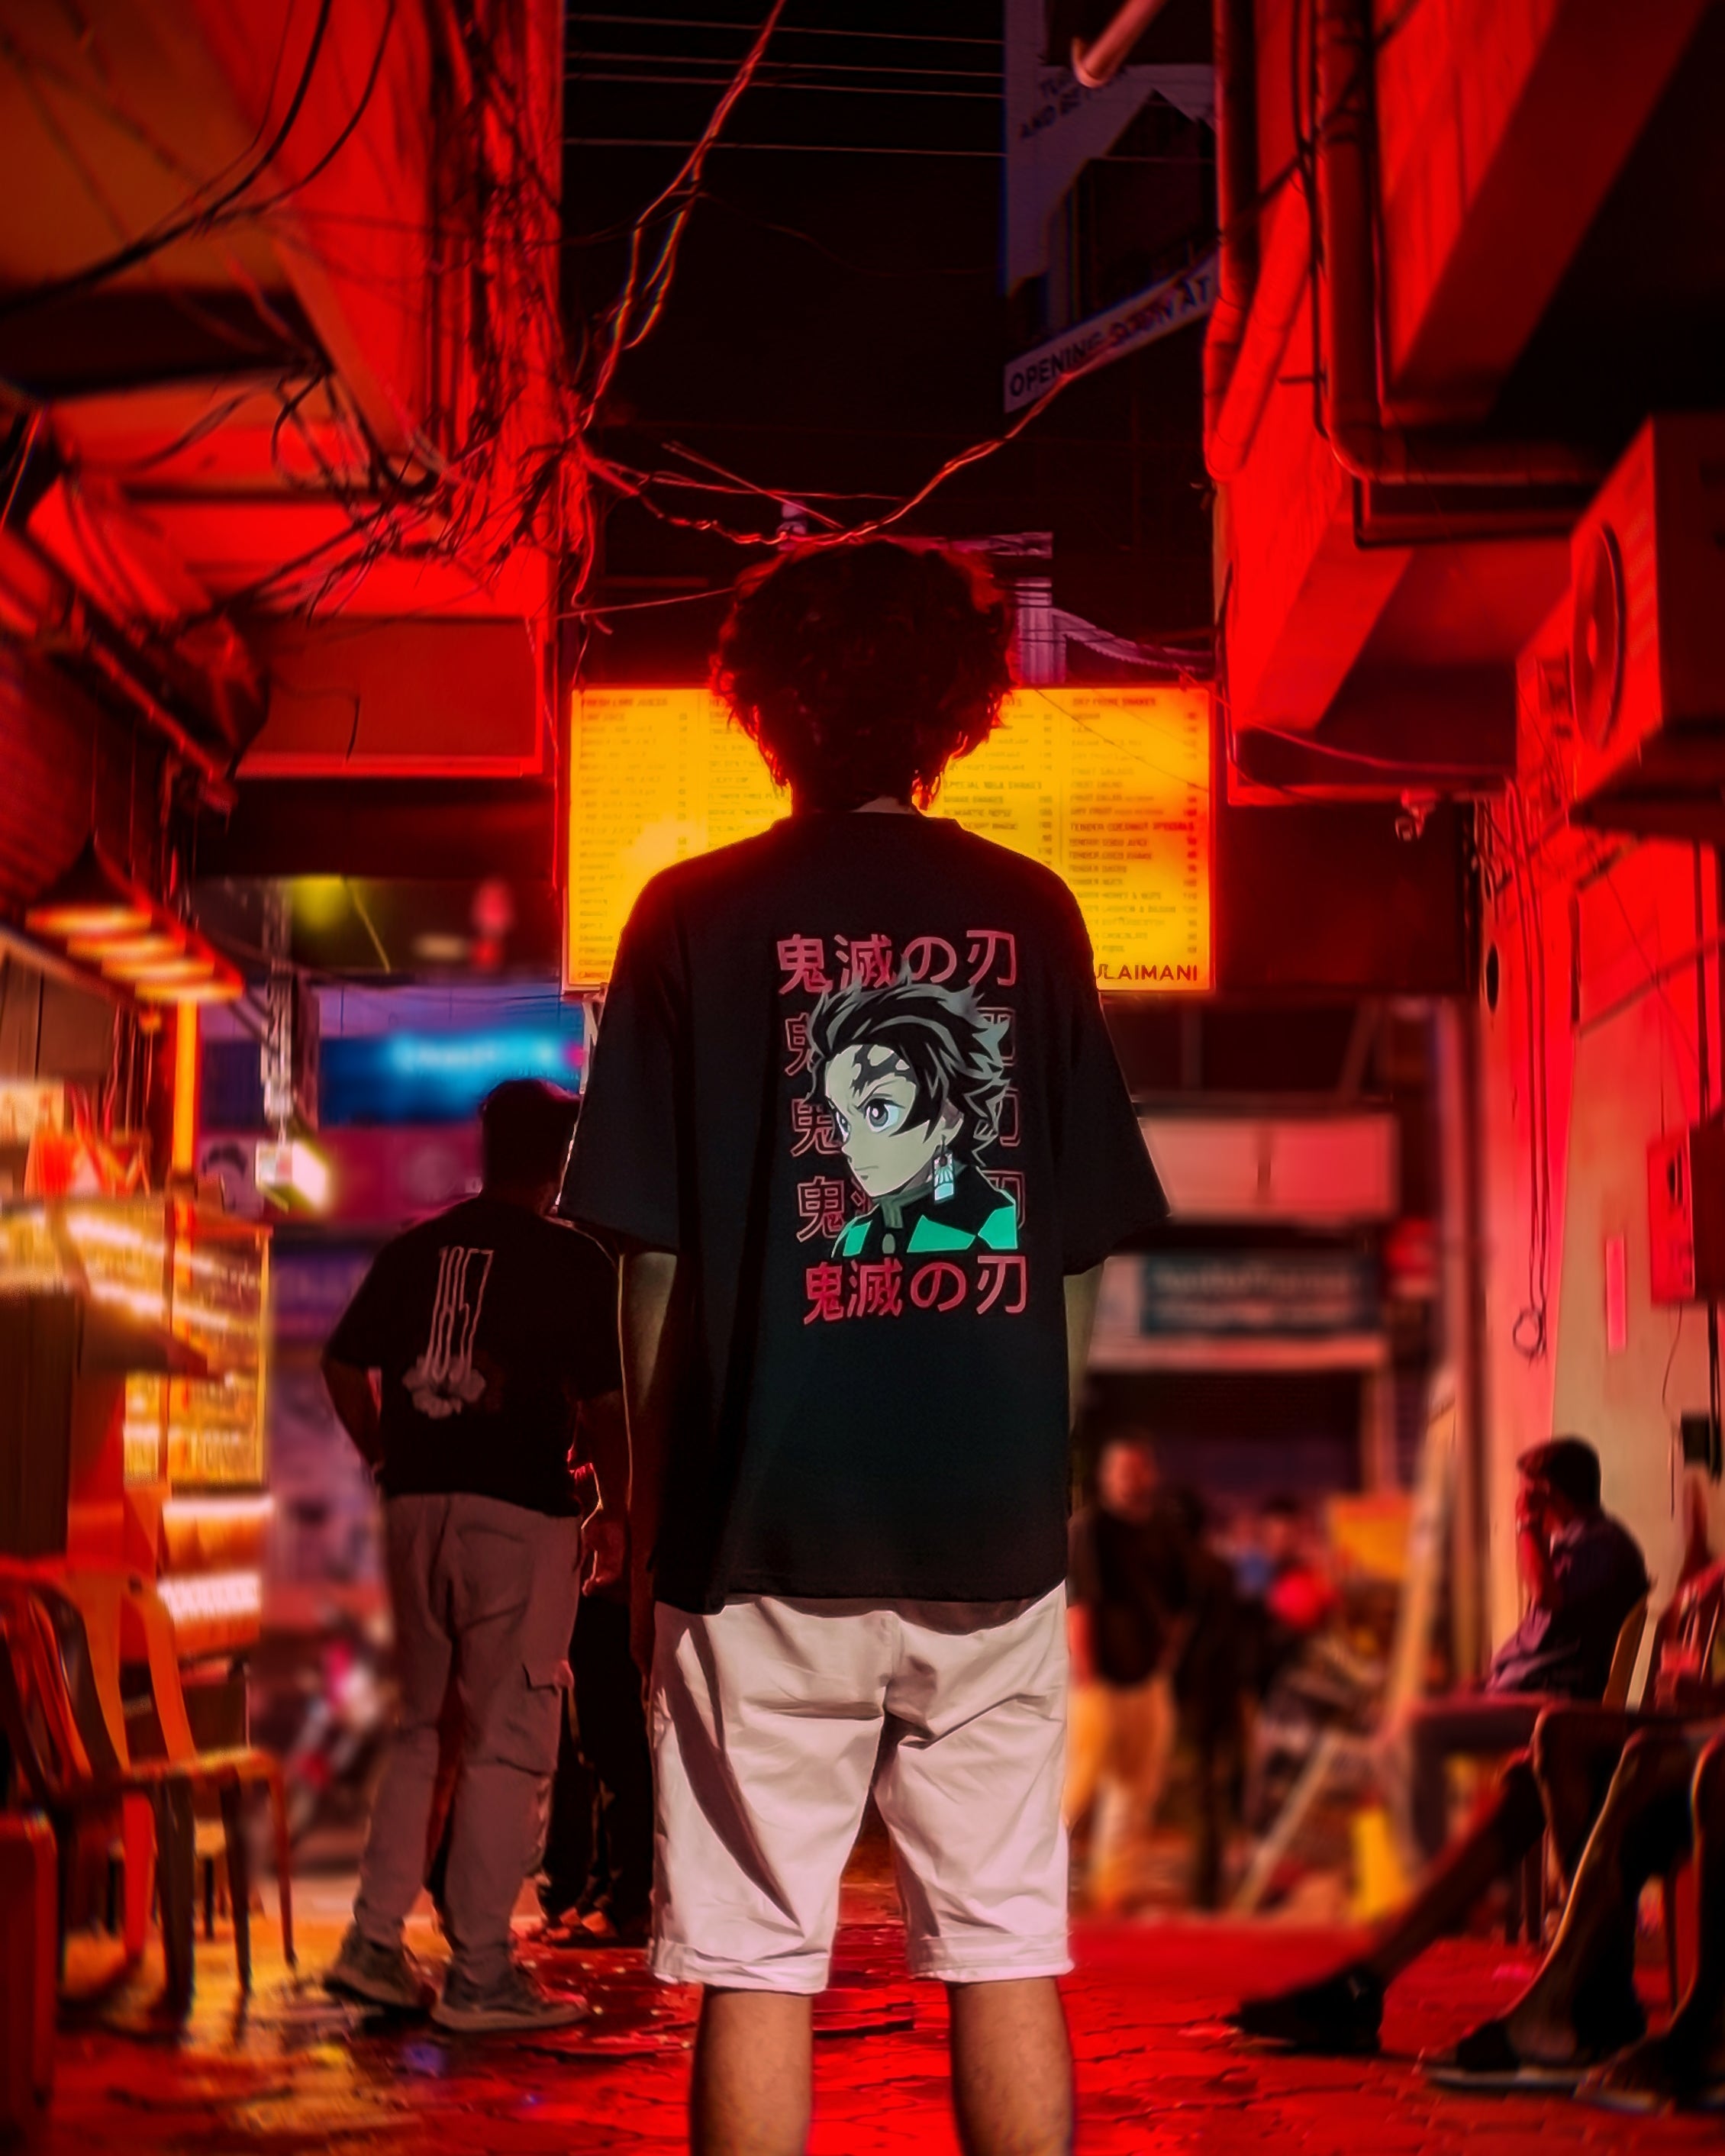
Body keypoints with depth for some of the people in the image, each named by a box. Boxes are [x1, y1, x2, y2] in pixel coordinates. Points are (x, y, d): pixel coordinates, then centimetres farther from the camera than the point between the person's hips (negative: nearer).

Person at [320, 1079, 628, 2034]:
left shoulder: (413, 1250, 9)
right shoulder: (572, 1261, -6)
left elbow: (344, 1365, 11)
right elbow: (603, 1399, -8)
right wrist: (617, 1509, 4)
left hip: (416, 1507, 5)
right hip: (522, 1513, -5)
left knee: (421, 1726, 17)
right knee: (509, 1742, 1)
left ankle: (374, 1942, 14)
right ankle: (479, 1972, 2)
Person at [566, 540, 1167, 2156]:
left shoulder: (699, 918, -2)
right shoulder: (1033, 918, 5)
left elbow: (657, 1260, -3)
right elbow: (1085, 1256, 7)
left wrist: (652, 1506, 6)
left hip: (768, 1522, -2)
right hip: (997, 1524, 3)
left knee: (758, 1963, 3)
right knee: (1006, 1949, 9)